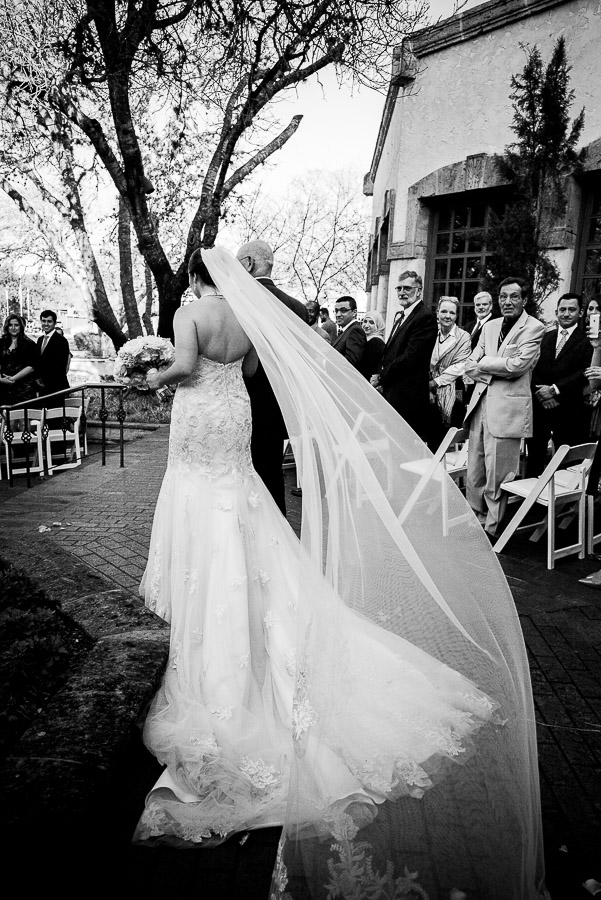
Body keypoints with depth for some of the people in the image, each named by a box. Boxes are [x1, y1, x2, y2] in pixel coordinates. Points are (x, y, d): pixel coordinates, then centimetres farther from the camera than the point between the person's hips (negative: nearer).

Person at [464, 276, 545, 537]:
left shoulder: (533, 328, -3)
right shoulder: (490, 326, 16)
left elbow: (517, 364, -16)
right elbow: (470, 366, 11)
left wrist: (485, 362, -4)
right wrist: (498, 372, -5)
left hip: (507, 408, -6)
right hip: (480, 403, 6)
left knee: (496, 477, -2)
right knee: (473, 474, 10)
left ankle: (492, 530, 12)